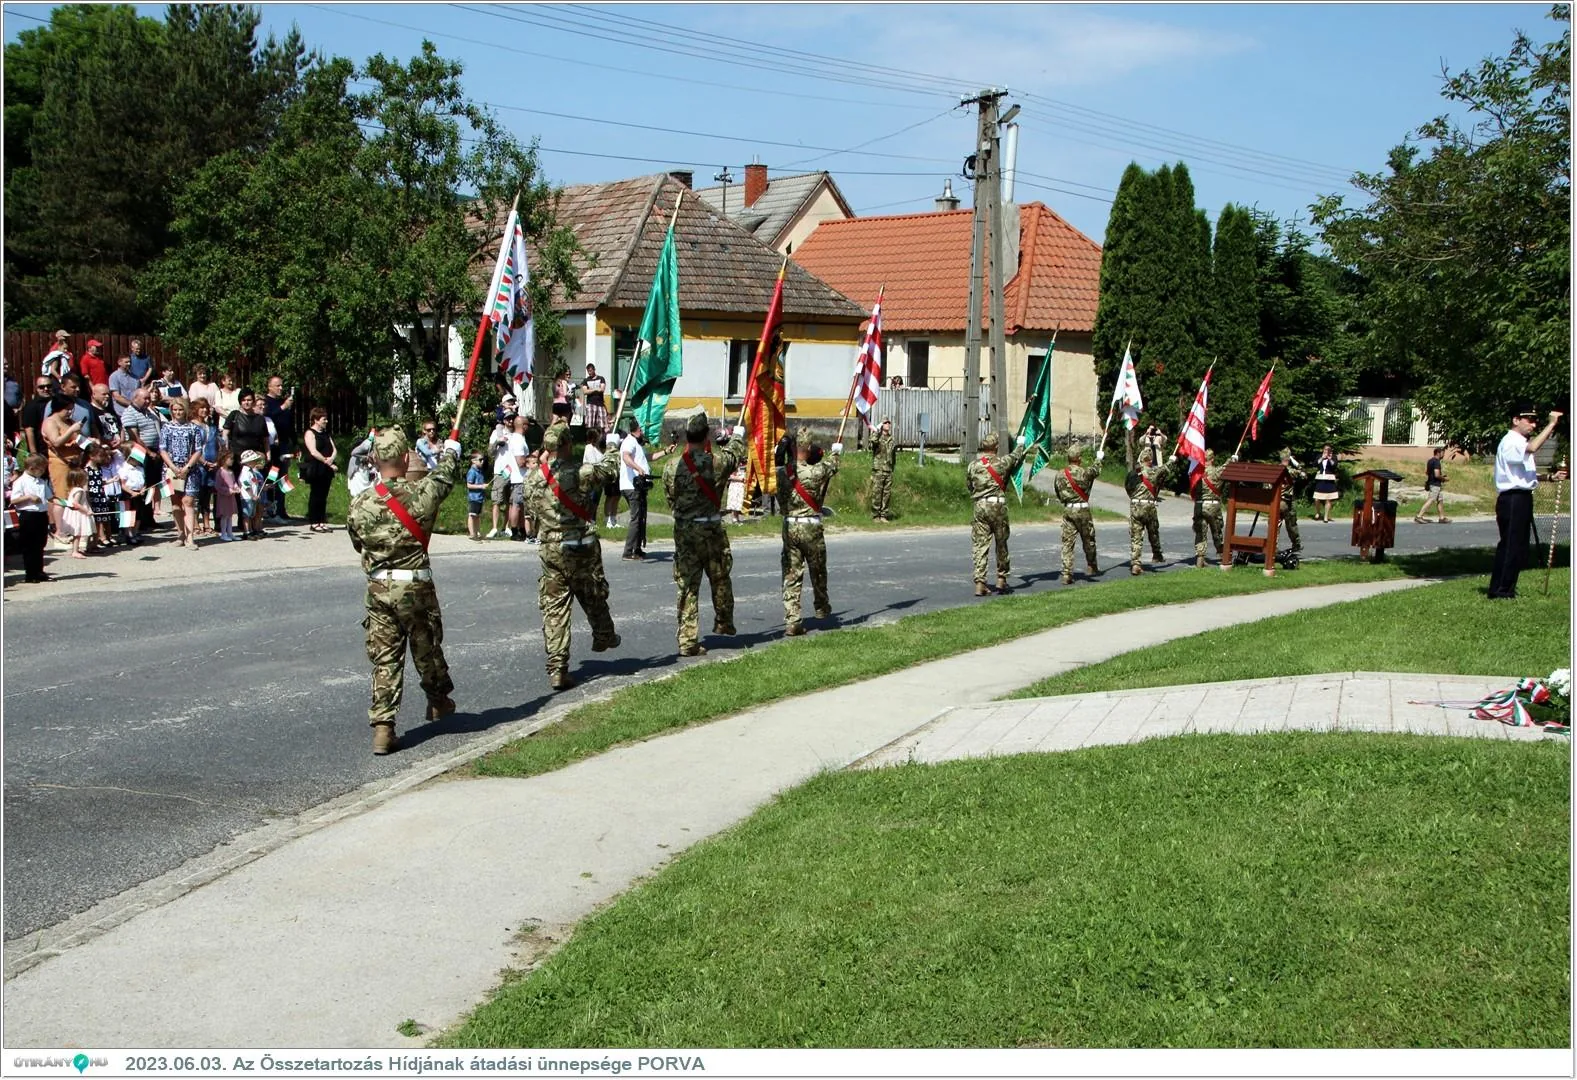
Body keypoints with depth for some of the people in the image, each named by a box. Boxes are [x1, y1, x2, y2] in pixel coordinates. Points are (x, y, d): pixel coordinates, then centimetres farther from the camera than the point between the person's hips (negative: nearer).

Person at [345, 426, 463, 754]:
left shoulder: (359, 504, -5)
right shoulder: (420, 494, -11)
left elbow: (358, 544, 9)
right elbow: (446, 474, 10)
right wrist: (451, 451, 31)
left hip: (378, 588, 2)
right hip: (415, 586, -1)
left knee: (384, 658, 6)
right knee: (427, 648, 19)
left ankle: (382, 726, 0)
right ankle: (439, 700, 41)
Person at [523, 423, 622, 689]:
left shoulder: (532, 477, -2)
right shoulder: (580, 472, -15)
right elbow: (609, 468, 4)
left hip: (549, 550, 3)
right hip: (582, 549, -2)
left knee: (554, 607, 2)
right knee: (594, 598, 21)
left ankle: (557, 669, -4)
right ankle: (604, 637, 46)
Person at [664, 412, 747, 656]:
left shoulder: (672, 467, -5)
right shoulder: (716, 461, -9)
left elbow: (670, 499, 6)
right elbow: (736, 455, 13)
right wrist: (738, 435, 34)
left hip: (683, 531, 1)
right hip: (711, 529, -1)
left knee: (687, 586, 3)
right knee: (720, 579, 20)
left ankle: (688, 641, 0)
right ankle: (724, 624, 38)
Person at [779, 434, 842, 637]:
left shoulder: (782, 473, -2)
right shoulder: (817, 471, -10)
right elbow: (833, 463, 10)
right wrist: (837, 450, 33)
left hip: (788, 527, 3)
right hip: (811, 528, -3)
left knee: (791, 575, 3)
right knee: (818, 572, 19)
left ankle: (791, 621, -4)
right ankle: (822, 609, 39)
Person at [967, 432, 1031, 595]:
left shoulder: (973, 465, 3)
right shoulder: (1002, 463, -2)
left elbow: (969, 484, 11)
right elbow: (1016, 457, 18)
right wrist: (1021, 444, 38)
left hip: (979, 506, 2)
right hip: (998, 505, -2)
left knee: (980, 545, 1)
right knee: (1001, 543, 14)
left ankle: (979, 583, -5)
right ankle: (1001, 578, 22)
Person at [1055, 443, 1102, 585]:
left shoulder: (1060, 475, 1)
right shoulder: (1084, 472, -9)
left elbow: (1056, 493, 11)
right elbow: (1096, 471, 14)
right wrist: (1099, 459, 33)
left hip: (1067, 510, 3)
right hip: (1082, 510, -3)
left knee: (1067, 543, 1)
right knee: (1088, 541, 15)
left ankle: (1066, 574, -6)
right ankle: (1092, 568, 30)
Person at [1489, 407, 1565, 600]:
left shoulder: (1519, 443, 23)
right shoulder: (1510, 442, -11)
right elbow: (1532, 448, -32)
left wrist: (1551, 477, 13)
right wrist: (1551, 424, -29)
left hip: (1521, 499, 11)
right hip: (1513, 499, -11)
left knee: (1518, 546, 14)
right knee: (1510, 545, -9)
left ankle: (1506, 588, 20)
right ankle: (1500, 591, -7)